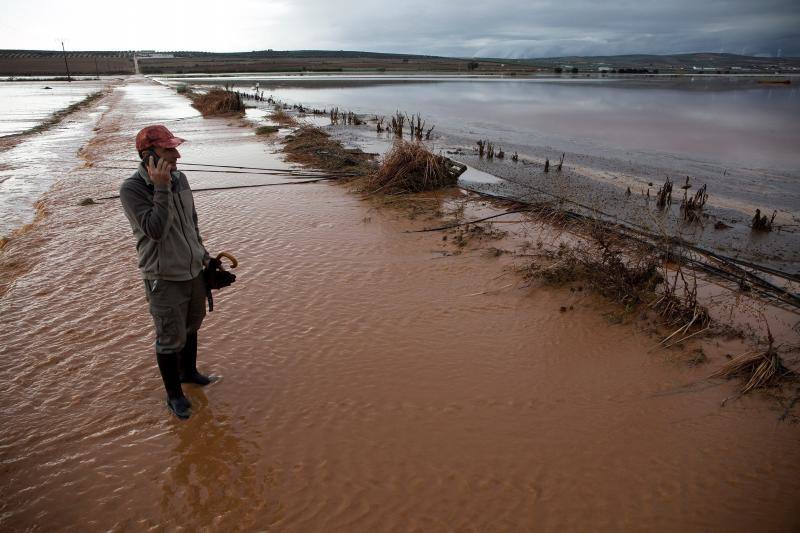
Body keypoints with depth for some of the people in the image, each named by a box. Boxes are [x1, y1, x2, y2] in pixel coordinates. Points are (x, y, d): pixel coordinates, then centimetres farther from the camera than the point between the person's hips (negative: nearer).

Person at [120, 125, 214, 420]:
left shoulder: (179, 178, 0)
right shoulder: (132, 189, -19)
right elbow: (155, 230, -29)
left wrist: (202, 253, 19)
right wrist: (161, 189, -31)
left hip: (193, 270, 7)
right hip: (165, 278, -6)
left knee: (191, 326, 23)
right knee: (171, 338, 6)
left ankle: (188, 372, 47)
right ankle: (174, 394, 26)